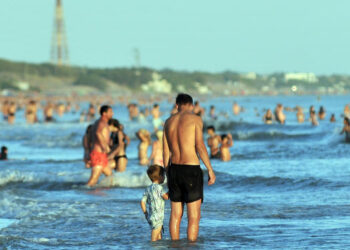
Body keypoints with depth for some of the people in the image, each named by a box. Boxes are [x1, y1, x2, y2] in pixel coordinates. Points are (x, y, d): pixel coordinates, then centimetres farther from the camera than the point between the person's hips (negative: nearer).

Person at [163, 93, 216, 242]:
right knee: (194, 217, -3)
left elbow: (166, 152, 12)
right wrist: (210, 170, -8)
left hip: (174, 169, 6)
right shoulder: (195, 119, -5)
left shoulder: (169, 122, 11)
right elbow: (200, 146, -12)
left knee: (176, 214, 13)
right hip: (191, 169, -6)